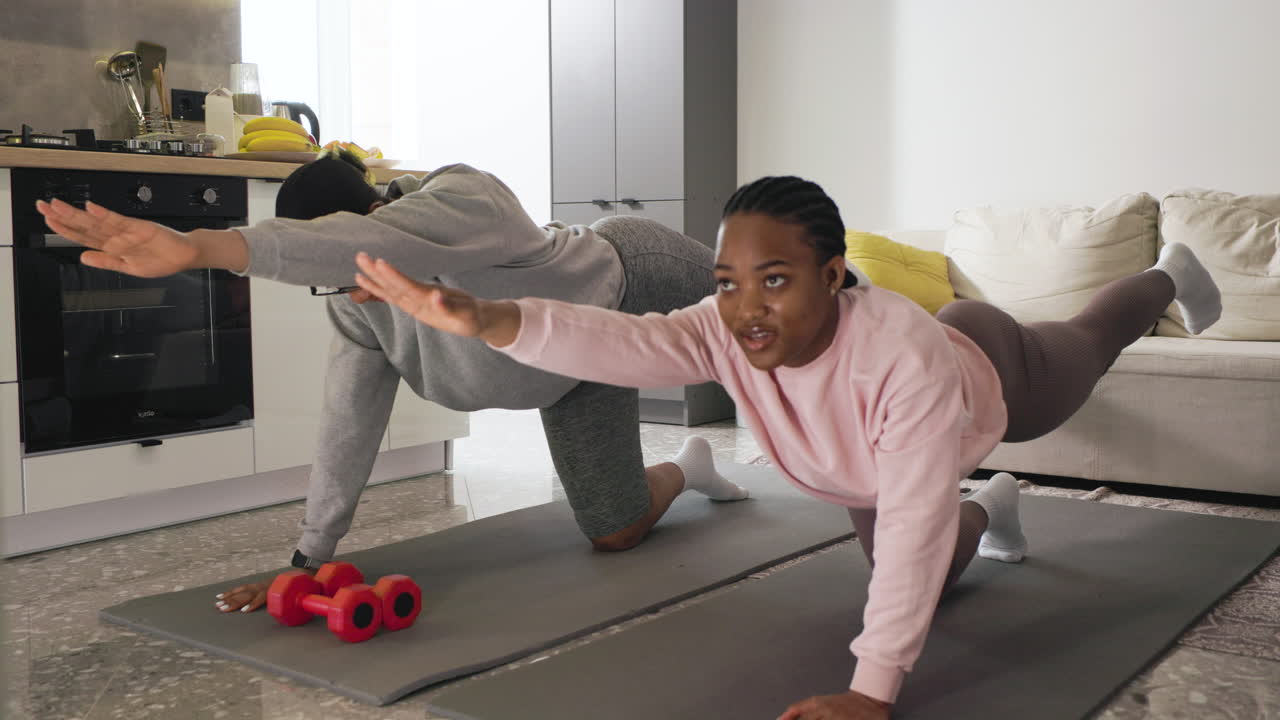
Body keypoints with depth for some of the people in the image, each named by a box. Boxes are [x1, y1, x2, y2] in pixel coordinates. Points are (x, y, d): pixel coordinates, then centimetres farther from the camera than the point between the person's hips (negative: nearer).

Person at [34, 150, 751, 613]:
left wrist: (201, 245, -75)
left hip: (630, 277, -5)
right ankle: (686, 469, 37)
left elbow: (358, 244, -62)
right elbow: (349, 426, -14)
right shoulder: (357, 307, -19)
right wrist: (310, 559, -15)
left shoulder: (464, 201, -42)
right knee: (615, 531, 5)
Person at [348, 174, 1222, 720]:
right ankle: (987, 511, 55)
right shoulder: (725, 333, -40)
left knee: (1085, 346, 30)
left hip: (998, 374, -3)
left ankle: (1169, 277, 65)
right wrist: (484, 319, -75)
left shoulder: (904, 356, -52)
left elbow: (913, 530, -51)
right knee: (896, 565, 21)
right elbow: (613, 340, -57)